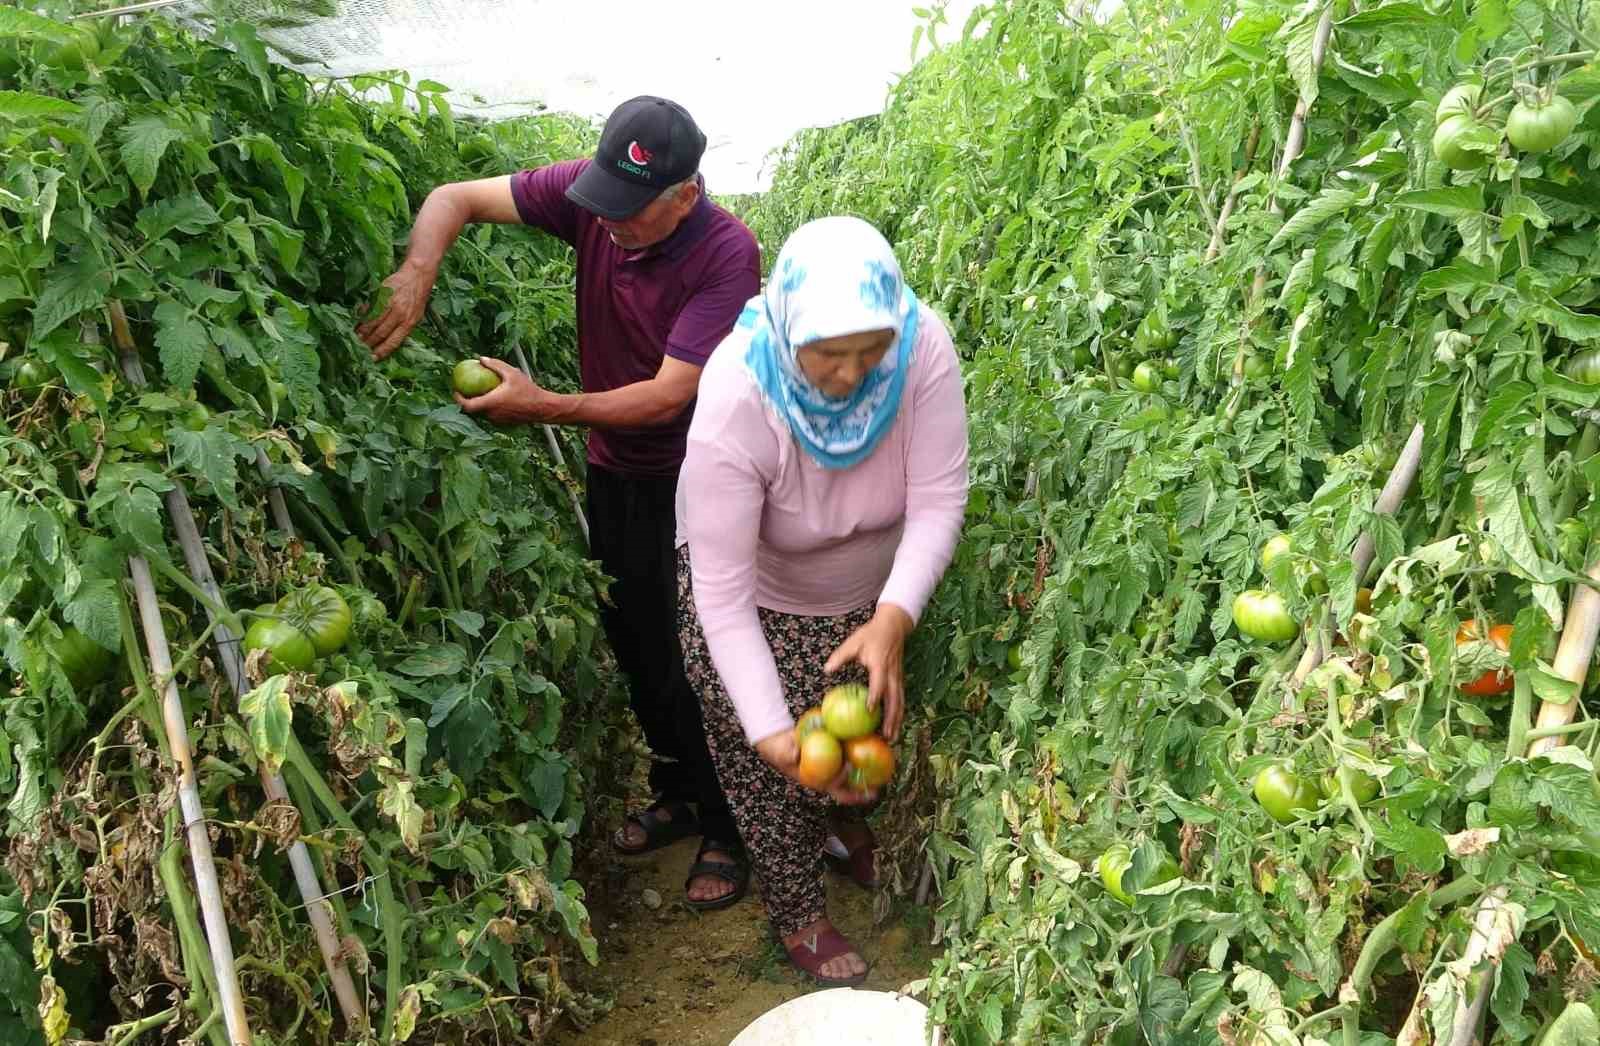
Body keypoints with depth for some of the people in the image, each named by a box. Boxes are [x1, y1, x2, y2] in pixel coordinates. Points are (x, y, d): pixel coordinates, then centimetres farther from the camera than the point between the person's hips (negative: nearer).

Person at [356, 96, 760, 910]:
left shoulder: (725, 254, -26)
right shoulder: (588, 194, -13)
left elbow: (667, 395, -29)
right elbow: (456, 198, -7)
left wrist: (542, 407, -31)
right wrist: (416, 273, -26)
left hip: (690, 479, -5)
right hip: (614, 469, 6)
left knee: (693, 659, 0)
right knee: (632, 643, 17)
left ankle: (729, 828, 22)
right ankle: (677, 796, 38)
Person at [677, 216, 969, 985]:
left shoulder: (922, 347, -32)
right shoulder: (735, 404, -38)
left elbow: (940, 499, -28)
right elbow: (722, 591, -34)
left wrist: (893, 618, -43)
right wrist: (770, 730, -39)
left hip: (873, 594, 4)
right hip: (758, 603, -3)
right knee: (770, 772, 11)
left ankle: (830, 832, 58)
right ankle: (798, 917, 40)